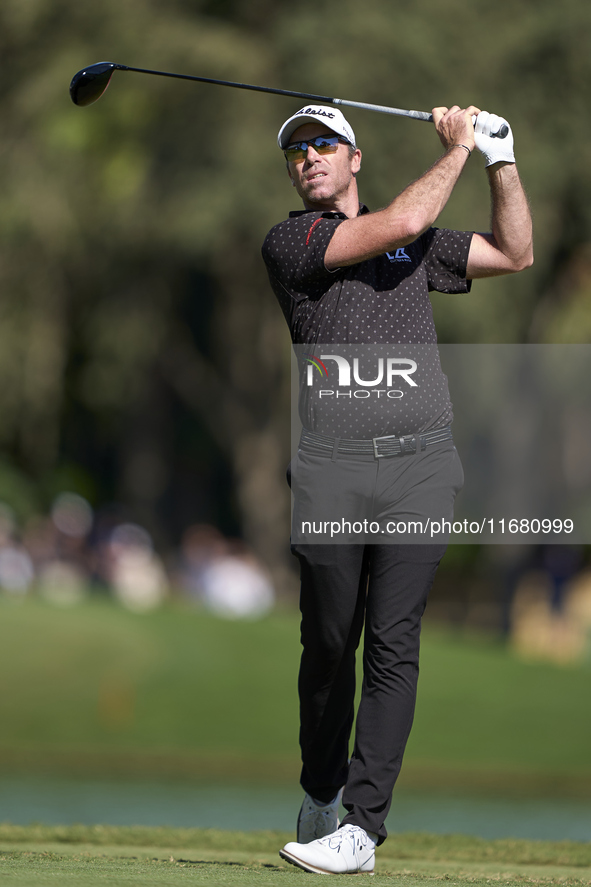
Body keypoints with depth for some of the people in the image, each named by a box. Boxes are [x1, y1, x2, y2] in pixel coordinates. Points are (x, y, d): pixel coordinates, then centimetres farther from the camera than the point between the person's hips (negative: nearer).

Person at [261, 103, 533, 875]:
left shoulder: (417, 245, 20)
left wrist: (502, 158, 16)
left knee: (393, 643, -8)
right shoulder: (289, 242, 3)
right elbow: (402, 223, -8)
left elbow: (515, 254, 25)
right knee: (329, 644, 4)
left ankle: (363, 826, -12)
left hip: (418, 463, 2)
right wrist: (458, 150, 4)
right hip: (333, 467, -2)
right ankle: (321, 795, 26)